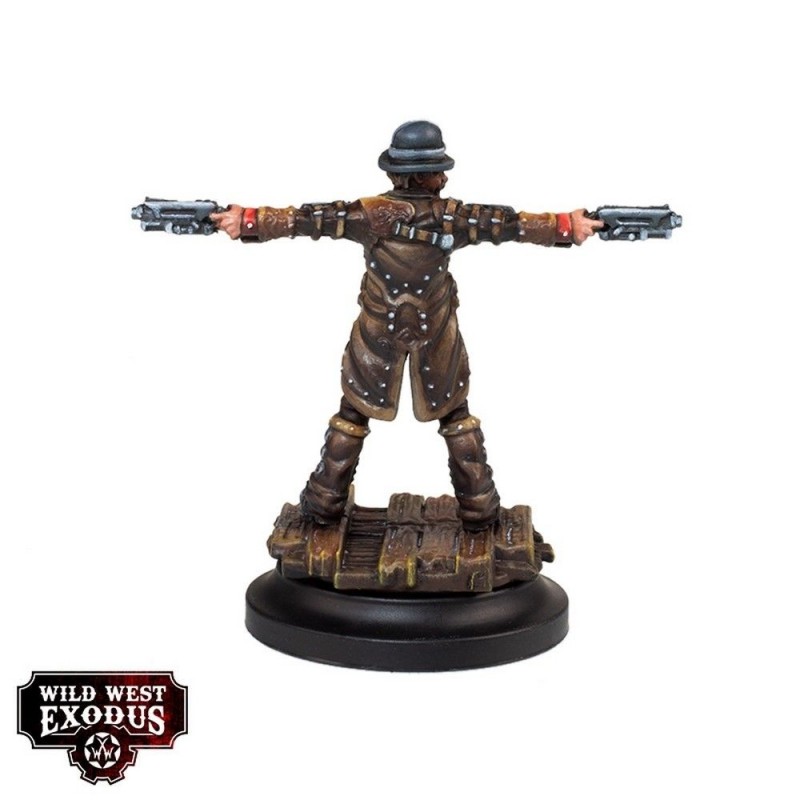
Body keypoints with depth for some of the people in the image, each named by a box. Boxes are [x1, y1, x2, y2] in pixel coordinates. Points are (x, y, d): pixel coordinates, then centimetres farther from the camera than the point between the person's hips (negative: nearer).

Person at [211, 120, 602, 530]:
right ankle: (479, 506, 21)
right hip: (437, 338, 0)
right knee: (455, 415, 16)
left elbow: (310, 217, -14)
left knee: (353, 413, 15)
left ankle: (325, 501, 21)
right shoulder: (452, 216, -14)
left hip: (377, 334, 0)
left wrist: (247, 220, -10)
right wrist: (569, 225, -2)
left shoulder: (370, 213, -14)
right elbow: (510, 223, -10)